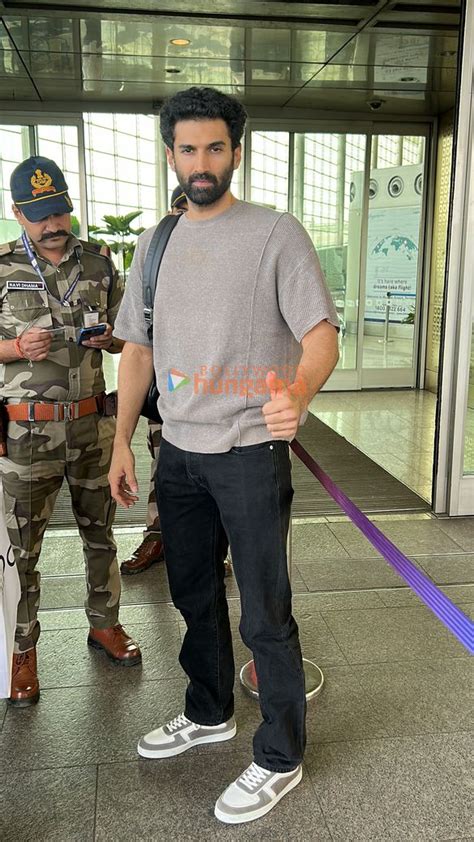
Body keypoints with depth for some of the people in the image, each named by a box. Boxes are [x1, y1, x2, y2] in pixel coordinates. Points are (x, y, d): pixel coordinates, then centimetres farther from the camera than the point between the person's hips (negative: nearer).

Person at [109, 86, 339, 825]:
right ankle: (210, 713, 43)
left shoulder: (276, 233, -8)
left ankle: (280, 758, 24)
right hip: (178, 455, 6)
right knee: (194, 593, 20)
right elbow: (137, 348, 12)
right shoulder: (156, 244, 9)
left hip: (250, 454, -6)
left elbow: (322, 335, -15)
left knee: (265, 615, 3)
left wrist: (298, 394, -36)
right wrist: (122, 443, 8)